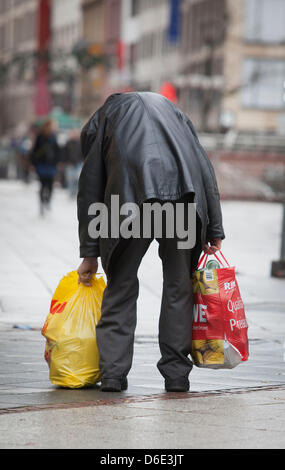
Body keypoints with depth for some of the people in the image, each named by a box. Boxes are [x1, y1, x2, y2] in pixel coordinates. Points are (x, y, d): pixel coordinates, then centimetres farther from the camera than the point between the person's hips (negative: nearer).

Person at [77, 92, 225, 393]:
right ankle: (176, 374, 12)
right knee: (178, 285, 12)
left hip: (131, 194, -2)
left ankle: (112, 373, 7)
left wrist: (89, 253, 22)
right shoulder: (167, 106, 34)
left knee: (121, 285, 11)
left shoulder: (102, 116, 27)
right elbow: (205, 167, 22)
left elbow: (90, 186, 21)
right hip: (183, 191, 2)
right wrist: (214, 230, 19)